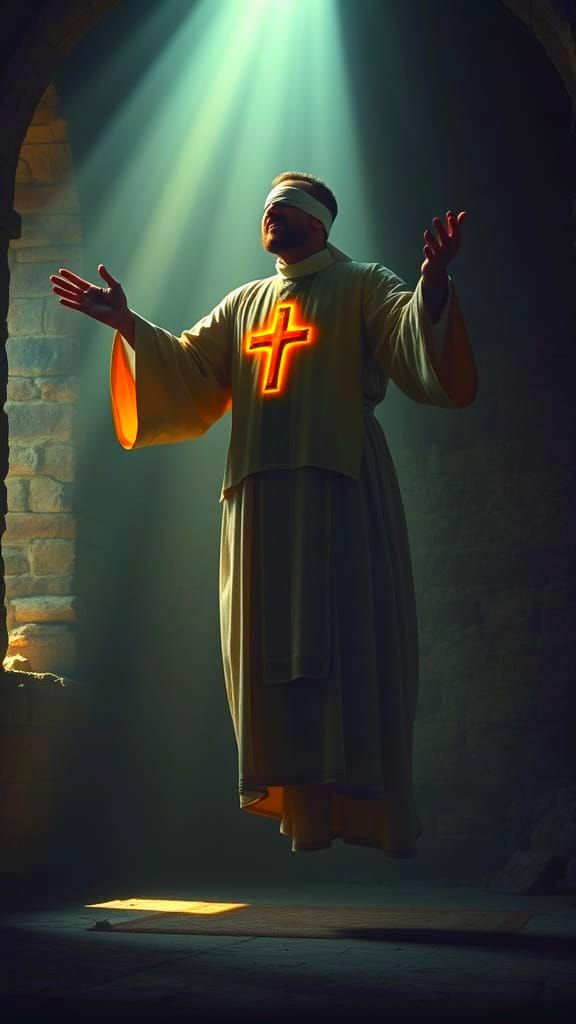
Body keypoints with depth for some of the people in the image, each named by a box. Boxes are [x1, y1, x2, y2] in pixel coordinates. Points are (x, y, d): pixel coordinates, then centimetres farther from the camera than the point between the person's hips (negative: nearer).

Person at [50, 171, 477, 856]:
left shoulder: (363, 287, 8)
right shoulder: (245, 303, 23)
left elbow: (413, 332, -10)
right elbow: (184, 368, 21)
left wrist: (432, 285, -29)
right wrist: (126, 323, 12)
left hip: (338, 487, -5)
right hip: (259, 496, 5)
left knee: (346, 643, -9)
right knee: (275, 654, 2)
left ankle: (373, 813, -4)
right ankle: (303, 817, 7)